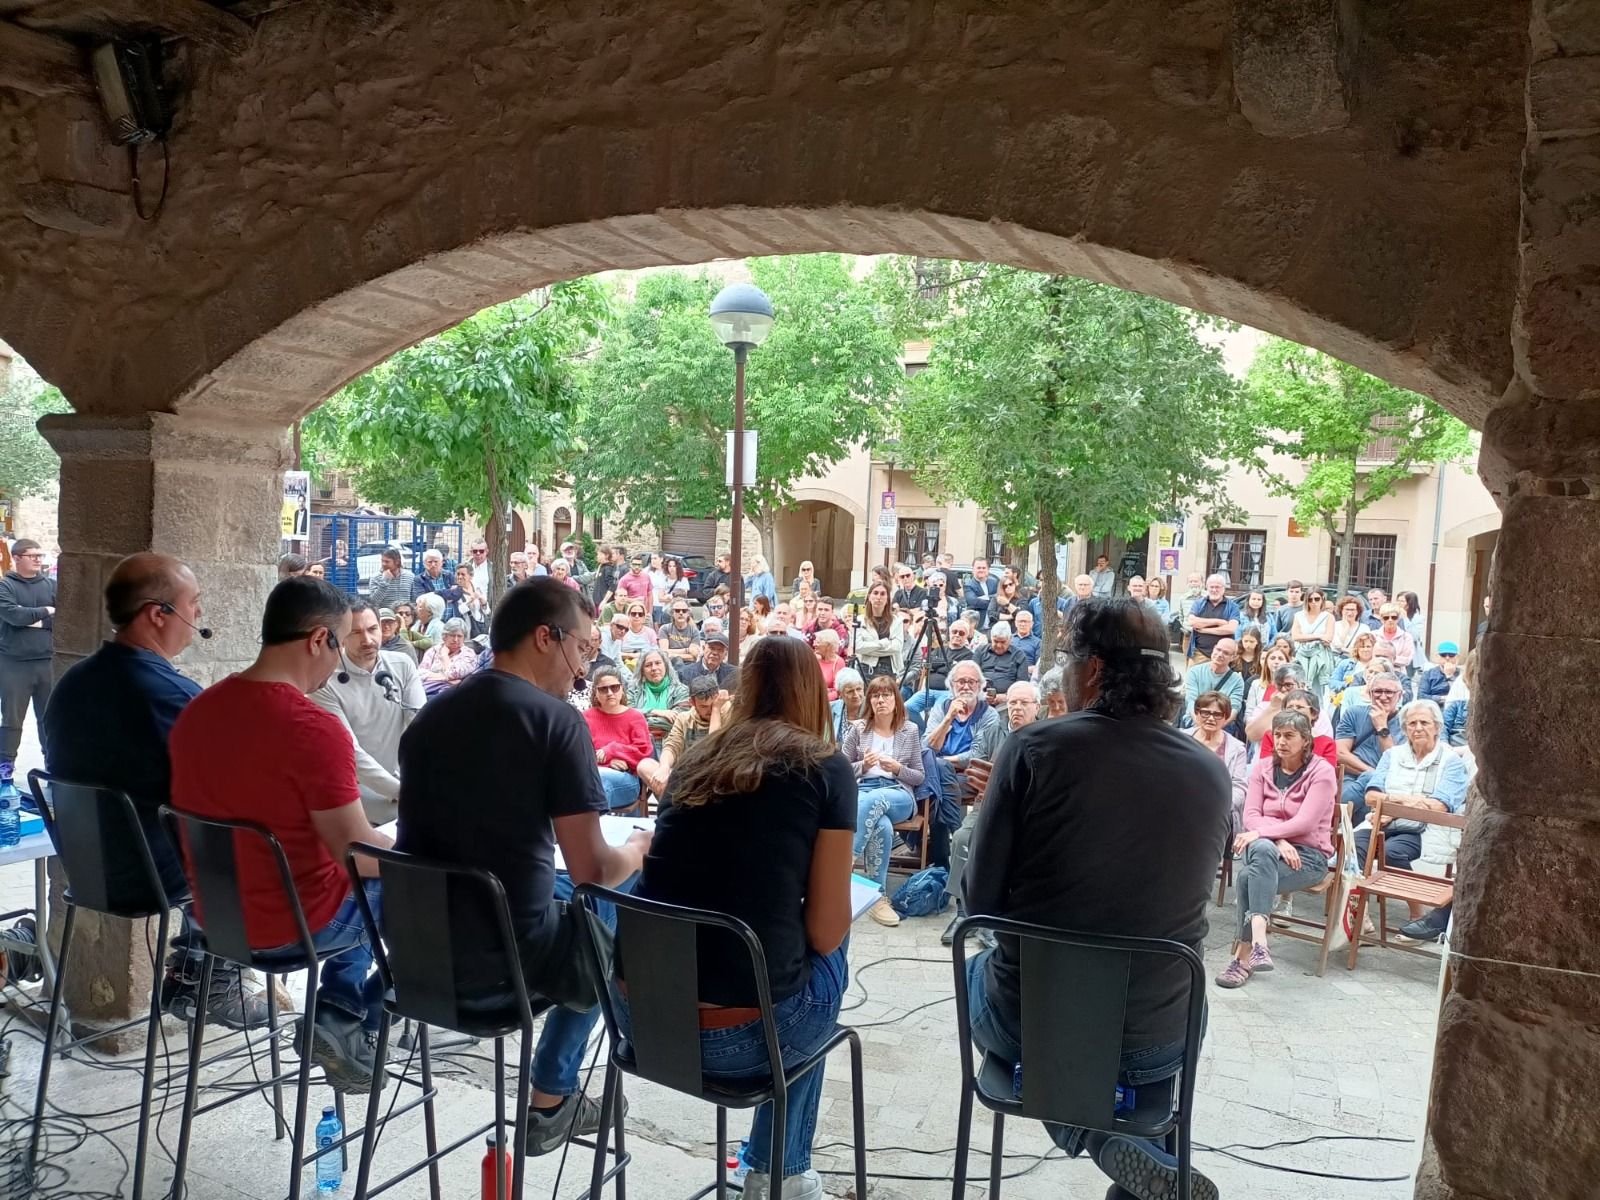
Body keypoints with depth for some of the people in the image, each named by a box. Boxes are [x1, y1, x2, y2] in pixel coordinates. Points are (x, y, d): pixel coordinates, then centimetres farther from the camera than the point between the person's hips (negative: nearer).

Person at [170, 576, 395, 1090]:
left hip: (217, 910, 8)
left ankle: (338, 1011, 21)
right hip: (292, 924, -8)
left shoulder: (198, 707, -1)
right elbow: (357, 852, -23)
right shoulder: (314, 728, -26)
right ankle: (351, 1021, 10)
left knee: (368, 886, 27)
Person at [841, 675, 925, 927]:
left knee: (873, 800, -40)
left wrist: (898, 769, -9)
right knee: (883, 827, -38)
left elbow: (919, 777, 12)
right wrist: (863, 765, -9)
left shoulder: (910, 731, 12)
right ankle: (878, 897, -34)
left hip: (899, 796, 0)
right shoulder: (857, 729, 11)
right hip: (861, 791, 0)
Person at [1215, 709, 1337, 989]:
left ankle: (1244, 954, -28)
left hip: (1307, 854, -3)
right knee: (1262, 849, -36)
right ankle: (1258, 940, -43)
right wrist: (1277, 841, -19)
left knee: (1248, 877, -32)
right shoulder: (1263, 767, 9)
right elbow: (1251, 814, -1)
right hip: (1264, 848, 3)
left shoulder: (1321, 772, -4)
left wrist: (1260, 834, -25)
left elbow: (1305, 822, -16)